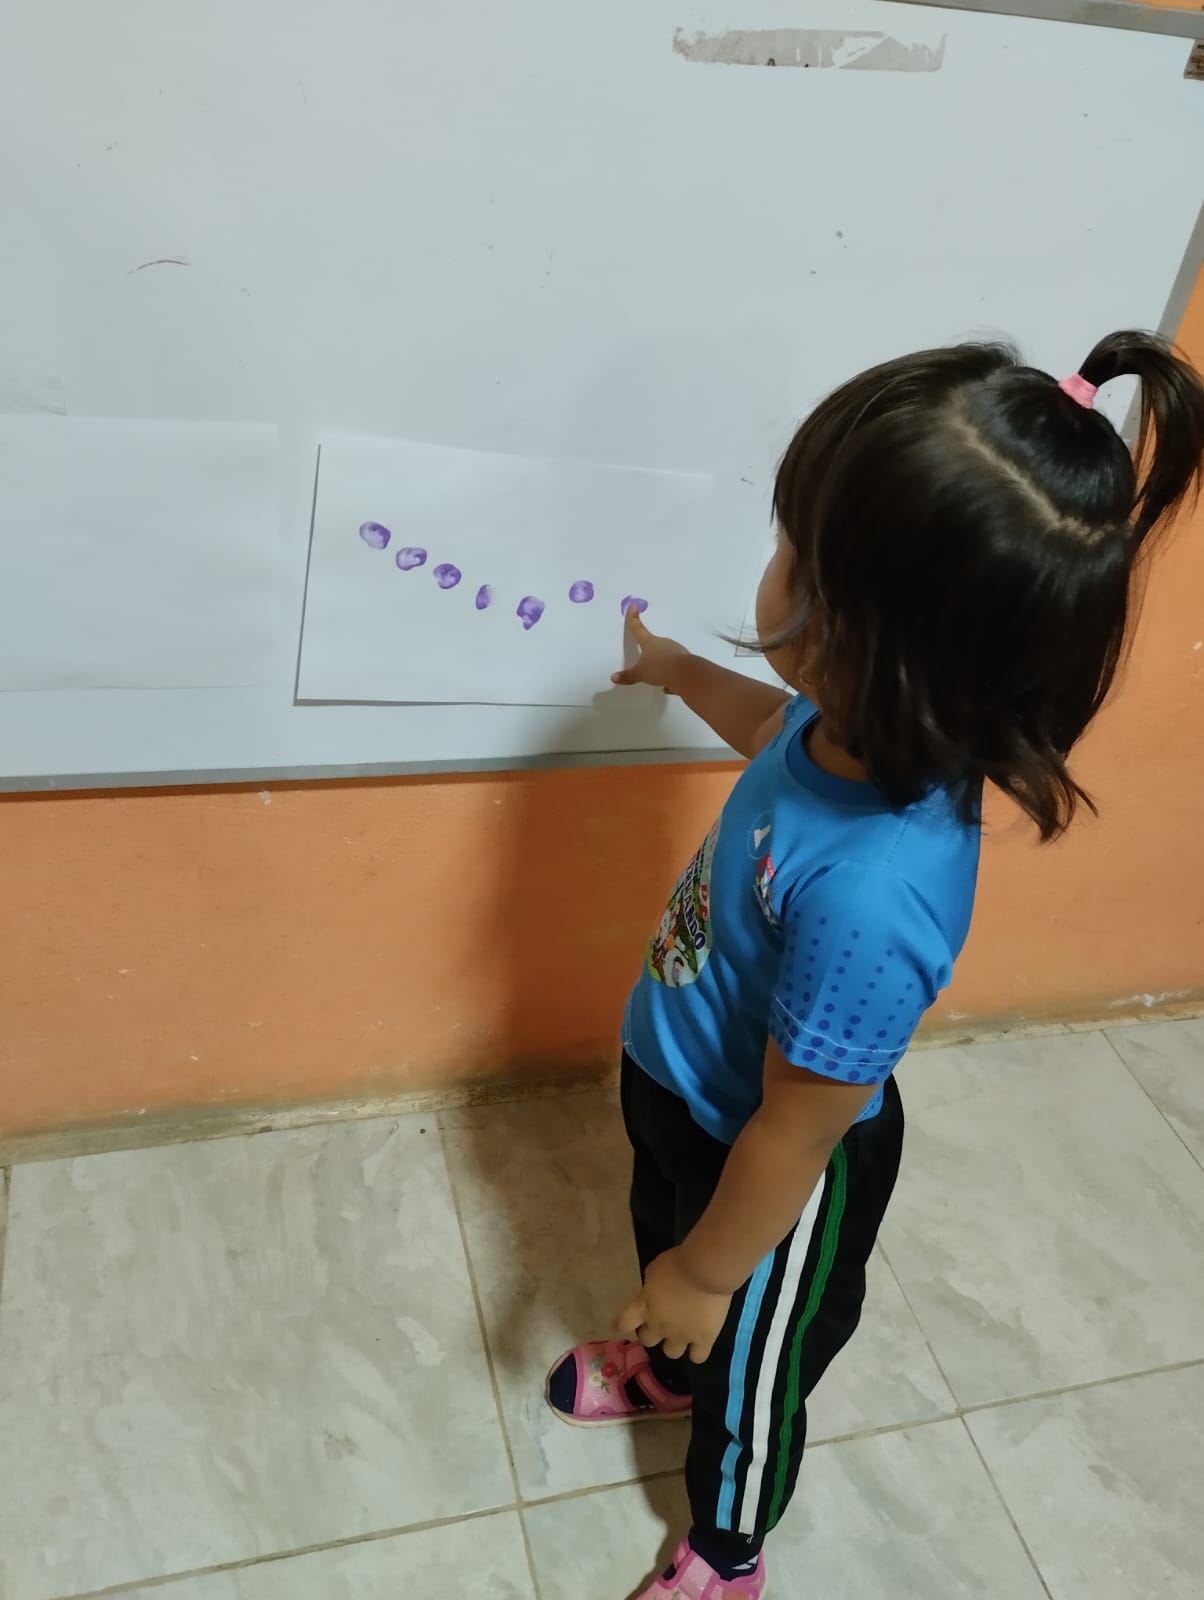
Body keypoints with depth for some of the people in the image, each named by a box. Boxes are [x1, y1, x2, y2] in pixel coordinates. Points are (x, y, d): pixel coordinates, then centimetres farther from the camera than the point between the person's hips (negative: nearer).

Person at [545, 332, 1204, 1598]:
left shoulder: (869, 893, -46)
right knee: (658, 1238, 36)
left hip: (765, 1178, -6)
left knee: (748, 1369, 25)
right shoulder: (877, 725, -22)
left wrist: (709, 1275, -12)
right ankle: (660, 1364, 71)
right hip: (680, 1086, 7)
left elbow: (793, 1134, -29)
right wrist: (676, 671, 19)